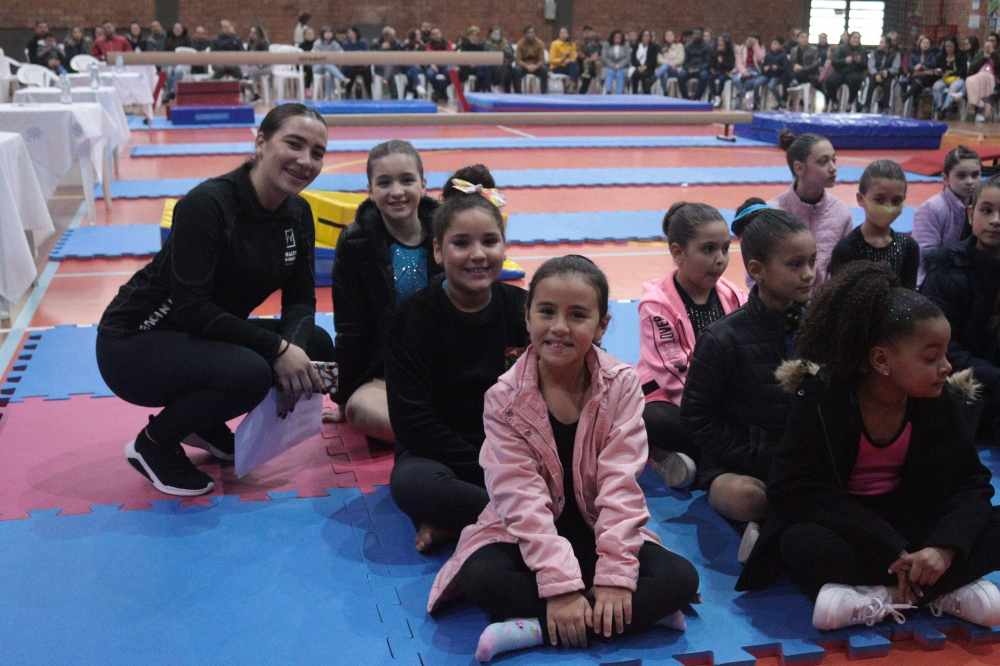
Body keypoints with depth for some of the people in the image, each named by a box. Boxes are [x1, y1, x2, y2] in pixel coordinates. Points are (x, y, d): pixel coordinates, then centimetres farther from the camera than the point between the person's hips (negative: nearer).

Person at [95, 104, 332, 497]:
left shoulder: (298, 213, -2)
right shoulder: (207, 204, -25)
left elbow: (300, 298, -1)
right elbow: (190, 307, -29)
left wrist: (294, 349, -22)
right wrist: (277, 349, -32)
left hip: (210, 335, 8)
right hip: (135, 341, -8)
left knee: (316, 346, -7)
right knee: (249, 372, -32)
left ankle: (206, 424, 10)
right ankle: (154, 442, -5)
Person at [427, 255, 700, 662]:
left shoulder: (621, 384, -10)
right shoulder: (504, 398, -13)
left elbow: (620, 483, -15)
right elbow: (522, 497, -20)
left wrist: (615, 575, -23)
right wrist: (559, 585, -29)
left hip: (597, 532, 2)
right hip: (527, 535, -1)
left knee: (681, 578, -23)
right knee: (479, 578, -31)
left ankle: (535, 630, -27)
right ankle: (637, 612, -27)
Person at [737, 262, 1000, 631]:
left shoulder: (947, 403, -10)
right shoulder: (822, 398, -20)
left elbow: (970, 483, -8)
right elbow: (797, 490, -23)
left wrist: (945, 546, -30)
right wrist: (891, 550, -30)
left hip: (908, 518, 4)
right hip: (839, 521, -3)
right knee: (803, 543, -37)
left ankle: (877, 596, -26)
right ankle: (946, 591, -28)